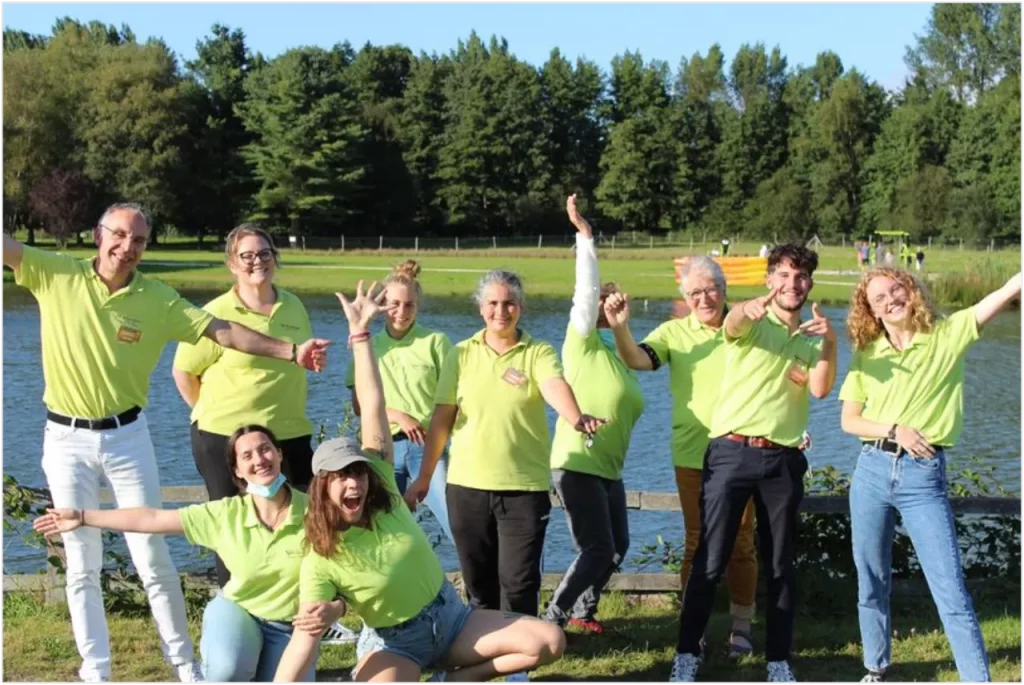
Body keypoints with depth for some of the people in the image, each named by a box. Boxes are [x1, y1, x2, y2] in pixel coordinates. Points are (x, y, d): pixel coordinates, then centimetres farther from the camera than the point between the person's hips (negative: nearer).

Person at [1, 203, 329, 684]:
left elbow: (224, 332, -4)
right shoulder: (56, 274, -6)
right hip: (66, 438, 0)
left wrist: (291, 352, -12)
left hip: (127, 437, 0)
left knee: (152, 557, 4)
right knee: (82, 564, 7)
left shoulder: (158, 300, -4)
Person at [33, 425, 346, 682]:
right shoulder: (226, 514, -11)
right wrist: (82, 517, -7)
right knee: (226, 670, -34)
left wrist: (335, 609, -33)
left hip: (291, 628, 1)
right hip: (237, 610, 0)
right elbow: (151, 519, -8)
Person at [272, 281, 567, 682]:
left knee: (550, 642, -11)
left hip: (449, 616, 5)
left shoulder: (384, 494, -11)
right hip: (393, 643, -5)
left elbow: (372, 408, -14)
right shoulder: (321, 561, -20)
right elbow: (303, 641, -25)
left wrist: (360, 333, -16)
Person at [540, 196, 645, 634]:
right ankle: (552, 619, -1)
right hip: (578, 464, -8)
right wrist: (584, 234, -21)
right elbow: (586, 289, -17)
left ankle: (583, 610, 30)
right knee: (598, 549, -10)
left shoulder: (615, 354, 15)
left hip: (608, 468, 9)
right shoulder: (583, 343, -7)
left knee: (617, 546, 13)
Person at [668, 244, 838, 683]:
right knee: (710, 560, -2)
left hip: (783, 460, 4)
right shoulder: (750, 321, 2)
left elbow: (820, 389, -3)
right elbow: (732, 324, -24)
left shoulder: (812, 336, 13)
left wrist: (830, 343, -19)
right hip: (732, 451, -3)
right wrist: (749, 308, -48)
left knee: (780, 565, 8)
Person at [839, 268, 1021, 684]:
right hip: (872, 470, 3)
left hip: (924, 476, -3)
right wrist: (894, 429, -11)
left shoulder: (948, 334, -1)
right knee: (871, 583, 12)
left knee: (951, 591, -7)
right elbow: (849, 420, 5)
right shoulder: (867, 352, 6)